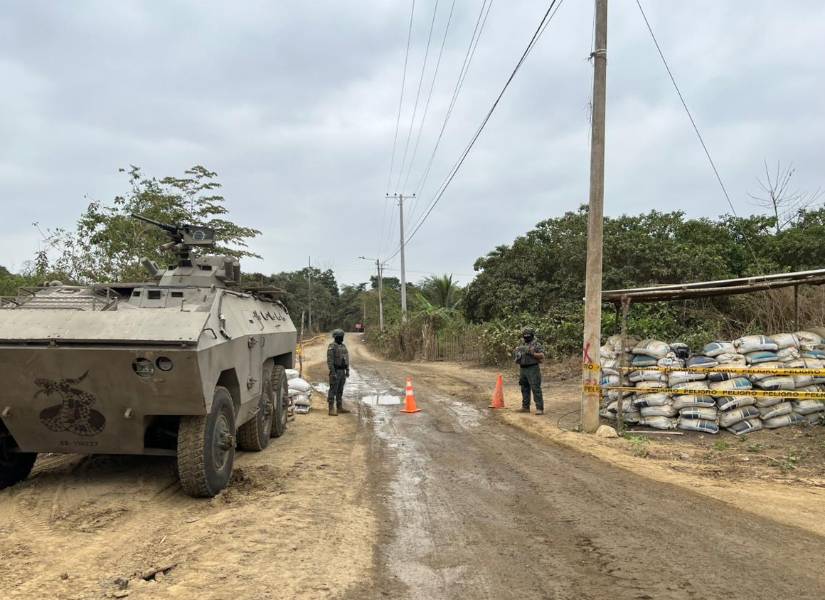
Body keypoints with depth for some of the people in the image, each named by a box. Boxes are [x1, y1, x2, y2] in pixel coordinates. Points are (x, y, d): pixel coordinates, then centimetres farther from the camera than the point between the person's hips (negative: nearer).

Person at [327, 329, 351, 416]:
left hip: (342, 371, 8)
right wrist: (333, 373, -23)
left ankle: (339, 407, 19)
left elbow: (346, 359, 17)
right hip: (335, 371, -8)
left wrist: (347, 371, 13)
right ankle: (331, 409, -5)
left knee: (340, 390, 12)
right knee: (333, 390, -7)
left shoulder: (343, 346, 12)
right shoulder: (332, 347, -15)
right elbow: (329, 361, -18)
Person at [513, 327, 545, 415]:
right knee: (525, 389, 11)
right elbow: (518, 356, 21)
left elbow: (542, 356, -11)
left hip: (533, 369, -7)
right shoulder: (522, 345, 16)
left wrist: (532, 353, -21)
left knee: (536, 389, -10)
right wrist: (517, 355, -1)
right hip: (523, 369, 7)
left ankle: (540, 408, -9)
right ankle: (525, 407, 19)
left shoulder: (536, 345, -4)